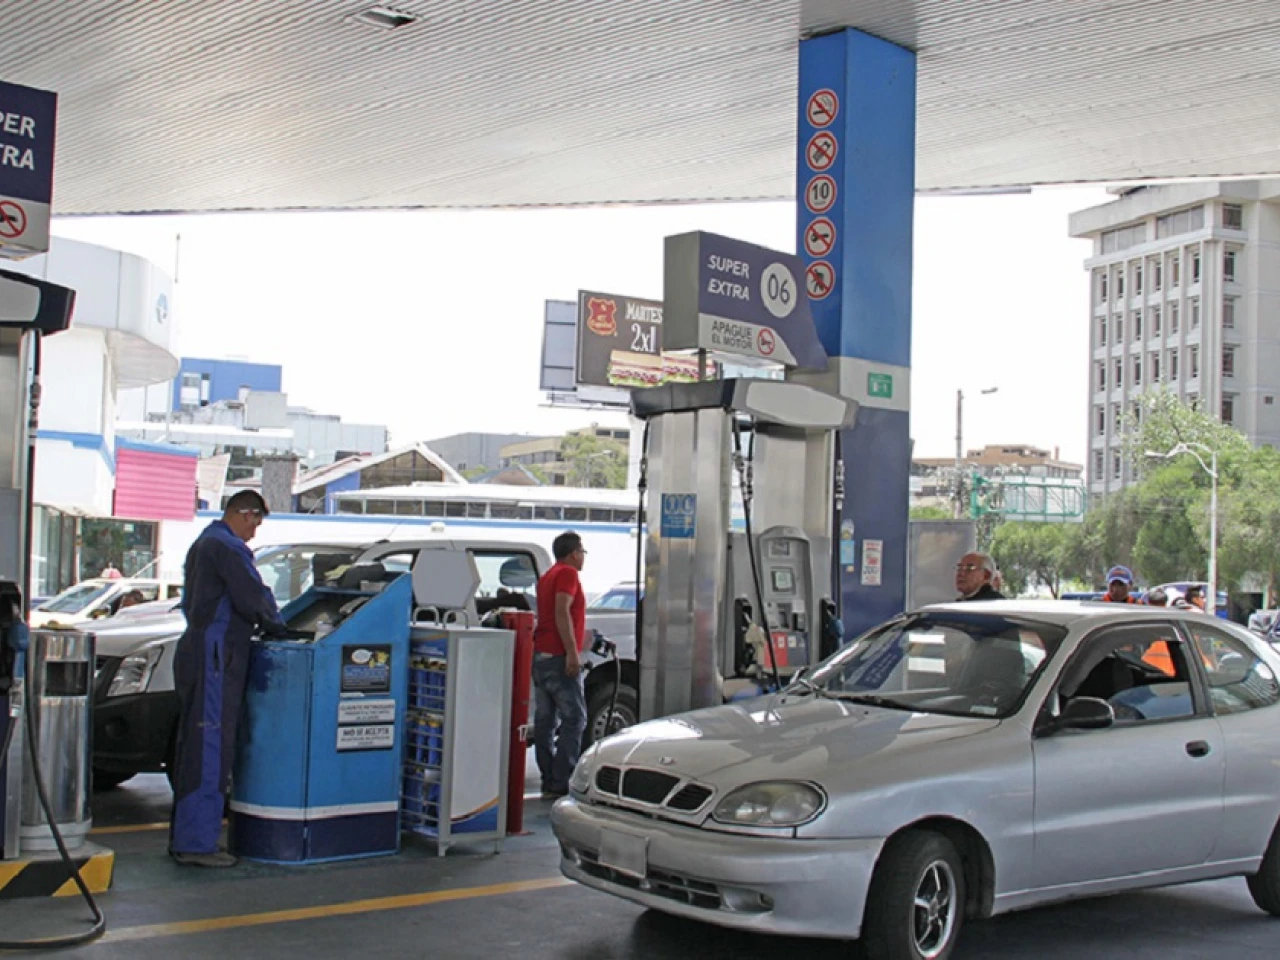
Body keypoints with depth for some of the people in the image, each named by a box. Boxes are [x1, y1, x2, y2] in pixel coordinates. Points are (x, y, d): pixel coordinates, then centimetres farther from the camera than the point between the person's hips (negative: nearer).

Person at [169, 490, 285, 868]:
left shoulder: (202, 543, 20)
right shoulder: (228, 547, -13)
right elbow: (254, 599, -18)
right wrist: (276, 625, 1)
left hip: (195, 649, 11)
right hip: (214, 657, -11)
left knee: (194, 746, 15)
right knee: (210, 749, -7)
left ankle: (184, 837, 21)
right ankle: (197, 843, -4)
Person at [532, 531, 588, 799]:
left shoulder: (548, 576, 22)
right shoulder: (568, 574, -7)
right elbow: (562, 612, -19)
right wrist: (572, 651, -23)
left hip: (541, 654, 10)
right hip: (558, 656, -10)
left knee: (545, 719, 7)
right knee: (574, 718, -9)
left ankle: (548, 781, 8)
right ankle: (561, 783, -13)